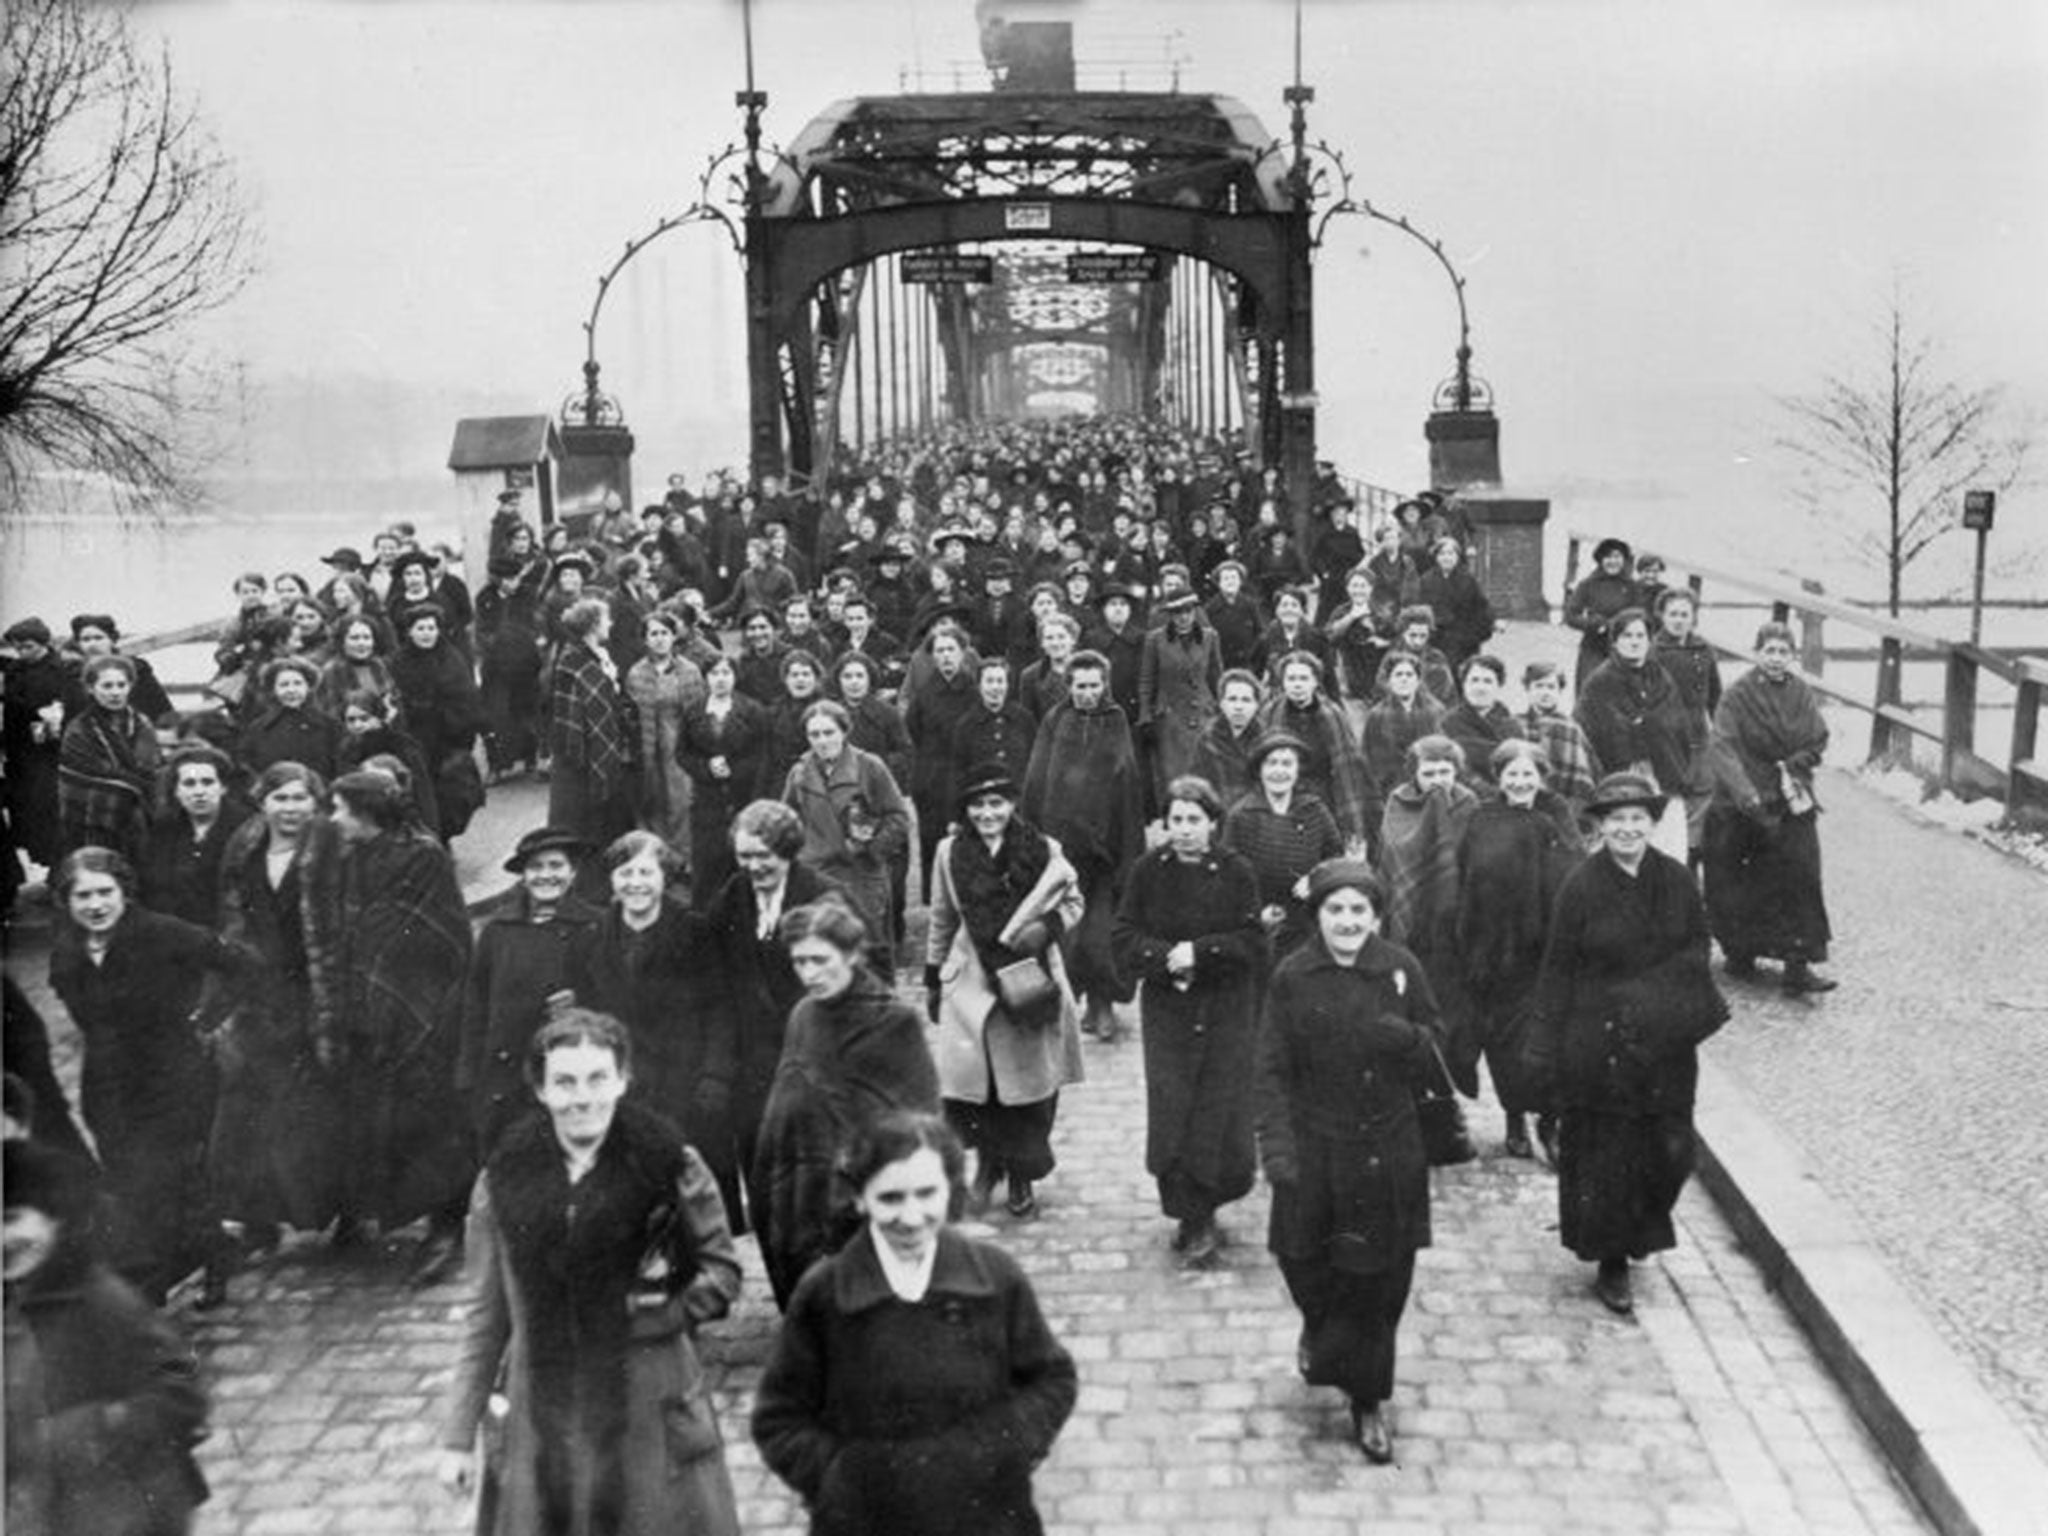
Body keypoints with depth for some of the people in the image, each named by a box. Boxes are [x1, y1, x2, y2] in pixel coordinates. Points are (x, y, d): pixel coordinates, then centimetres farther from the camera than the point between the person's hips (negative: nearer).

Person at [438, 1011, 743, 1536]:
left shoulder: (670, 1167, -6)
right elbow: (483, 1315, 7)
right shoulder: (503, 1181, 0)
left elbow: (722, 1270, 4)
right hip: (542, 1427, 2)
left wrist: (672, 1309, -13)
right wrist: (458, 1435, 7)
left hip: (651, 1415, -1)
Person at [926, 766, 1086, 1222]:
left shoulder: (1043, 851, -4)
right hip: (972, 983, 1)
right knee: (965, 1081, -5)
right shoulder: (950, 853, 1)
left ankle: (1021, 1178, 22)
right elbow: (941, 922, 10)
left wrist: (1047, 927, -13)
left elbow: (1073, 900, 7)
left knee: (1029, 1079, 3)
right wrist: (932, 980, 13)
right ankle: (987, 1161, 22)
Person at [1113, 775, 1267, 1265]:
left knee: (1221, 1111, 0)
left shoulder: (1236, 872, -2)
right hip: (1166, 1010, 1)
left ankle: (1200, 1213, 20)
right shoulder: (1148, 871, 1)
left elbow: (1252, 943, -7)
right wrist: (1166, 956, -18)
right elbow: (1125, 940, -1)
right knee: (1171, 1115, -4)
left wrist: (1199, 953, -18)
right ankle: (1195, 1222, 8)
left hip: (1226, 1011, -1)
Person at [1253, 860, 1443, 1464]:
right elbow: (1271, 1069, -5)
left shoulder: (1401, 968, -3)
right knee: (1306, 1261, 6)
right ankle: (1320, 1326, 44)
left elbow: (1437, 1046, 4)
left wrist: (1406, 1038, -18)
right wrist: (1275, 1142, -15)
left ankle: (1367, 1402, 25)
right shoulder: (1292, 977, -6)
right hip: (1314, 1147, 0)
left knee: (1379, 1278, 6)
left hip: (1388, 1150, 1)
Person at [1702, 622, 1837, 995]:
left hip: (1791, 803, 3)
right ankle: (1739, 953, 24)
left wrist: (1792, 765, -10)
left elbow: (1819, 741, 9)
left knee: (1798, 879, -4)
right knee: (1739, 882, 5)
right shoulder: (1737, 695, -9)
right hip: (1741, 806, -3)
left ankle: (1797, 966, -3)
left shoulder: (1802, 694, 5)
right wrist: (1747, 796, -29)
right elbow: (1725, 748, -18)